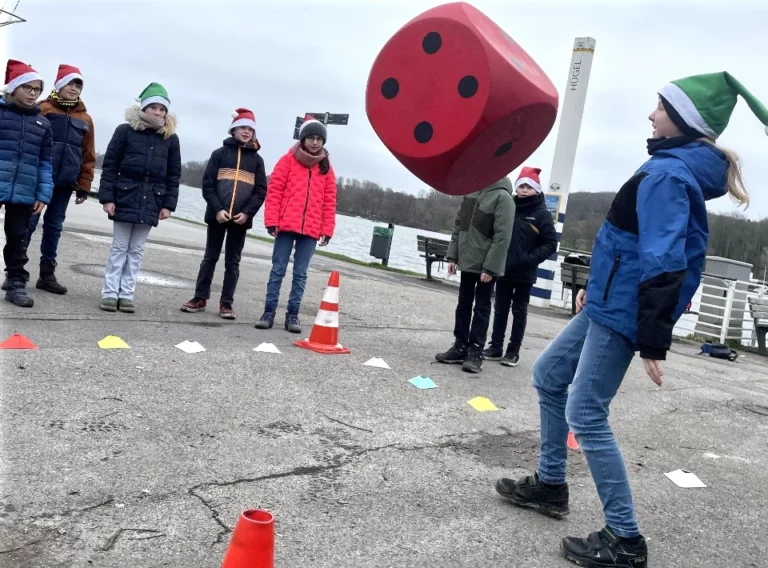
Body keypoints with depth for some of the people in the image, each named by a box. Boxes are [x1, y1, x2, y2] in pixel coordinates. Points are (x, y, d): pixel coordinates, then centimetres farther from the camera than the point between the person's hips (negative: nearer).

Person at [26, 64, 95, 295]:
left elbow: (88, 156, 11)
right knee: (28, 223, -2)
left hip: (65, 183, 3)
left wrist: (84, 186, 7)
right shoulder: (41, 110, -1)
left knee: (54, 227, 8)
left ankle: (47, 274, 15)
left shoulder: (85, 119, 10)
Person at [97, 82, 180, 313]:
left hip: (151, 201, 2)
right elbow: (110, 165, -3)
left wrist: (168, 203, 1)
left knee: (136, 250, 8)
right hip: (126, 197, -2)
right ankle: (110, 293, 11)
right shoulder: (126, 130, -3)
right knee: (119, 247, 4)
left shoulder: (170, 138, 5)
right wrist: (107, 197, -8)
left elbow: (174, 173, 7)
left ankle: (126, 294, 14)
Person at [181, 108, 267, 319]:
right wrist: (217, 209, -12)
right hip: (217, 216, -1)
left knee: (232, 262, 4)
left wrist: (247, 213, -9)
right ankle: (200, 298, 14)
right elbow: (207, 184, 0)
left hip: (241, 219, 1)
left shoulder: (257, 159, 10)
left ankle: (226, 303, 9)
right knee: (210, 258, 6)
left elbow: (260, 191, 4)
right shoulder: (220, 153, 6)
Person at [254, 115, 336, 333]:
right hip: (286, 225, -2)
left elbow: (329, 201, 9)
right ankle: (269, 311, 8)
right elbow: (274, 191, 0)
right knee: (278, 270, 2)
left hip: (311, 230, 2)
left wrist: (327, 229, 3)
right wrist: (271, 221, -7)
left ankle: (292, 314, 12)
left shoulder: (326, 167, 10)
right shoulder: (288, 160, 3)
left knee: (300, 274, 5)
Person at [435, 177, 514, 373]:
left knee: (481, 308, 2)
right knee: (463, 305, 11)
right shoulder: (470, 192, 8)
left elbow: (502, 237, -17)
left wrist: (490, 267, -20)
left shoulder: (502, 197, -13)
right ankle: (460, 347, 20)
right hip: (467, 261, 6)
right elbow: (459, 226, 12)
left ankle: (475, 352, 8)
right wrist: (452, 255, 6)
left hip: (485, 266, -6)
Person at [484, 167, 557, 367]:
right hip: (503, 270, 3)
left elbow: (551, 244, -6)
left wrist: (529, 259, -17)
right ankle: (496, 347, 19)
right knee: (500, 310, 10)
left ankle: (513, 351, 12)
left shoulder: (542, 214, -4)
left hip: (525, 273, -3)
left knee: (519, 312, 6)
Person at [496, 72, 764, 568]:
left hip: (623, 312, -11)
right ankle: (550, 485, 30)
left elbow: (663, 262, -26)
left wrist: (653, 340, -28)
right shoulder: (678, 168, 13)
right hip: (610, 303, 11)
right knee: (549, 375, 19)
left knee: (586, 415, -6)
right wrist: (596, 288, 26)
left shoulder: (667, 174, -19)